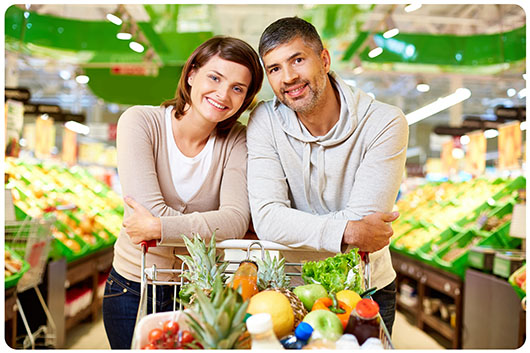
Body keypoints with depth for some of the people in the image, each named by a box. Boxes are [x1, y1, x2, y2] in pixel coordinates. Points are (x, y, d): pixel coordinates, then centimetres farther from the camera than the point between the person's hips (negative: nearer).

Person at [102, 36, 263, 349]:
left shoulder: (236, 140, -7)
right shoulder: (141, 121, -14)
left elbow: (237, 219, -21)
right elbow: (151, 211, -24)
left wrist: (160, 228, -30)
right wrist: (210, 227, -19)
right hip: (133, 291, -1)